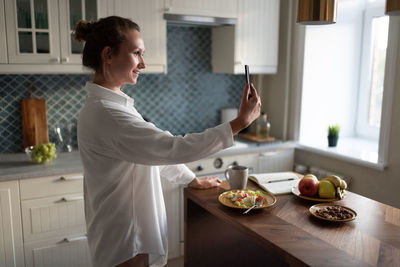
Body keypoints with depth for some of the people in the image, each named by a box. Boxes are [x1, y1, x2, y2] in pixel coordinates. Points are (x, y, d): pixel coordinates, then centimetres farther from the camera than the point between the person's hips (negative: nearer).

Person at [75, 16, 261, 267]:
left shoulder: (115, 104, 6)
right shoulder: (103, 114, -26)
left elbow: (158, 149, 12)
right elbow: (172, 148, -28)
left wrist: (195, 181, 16)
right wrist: (240, 122, -23)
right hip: (124, 245, -9)